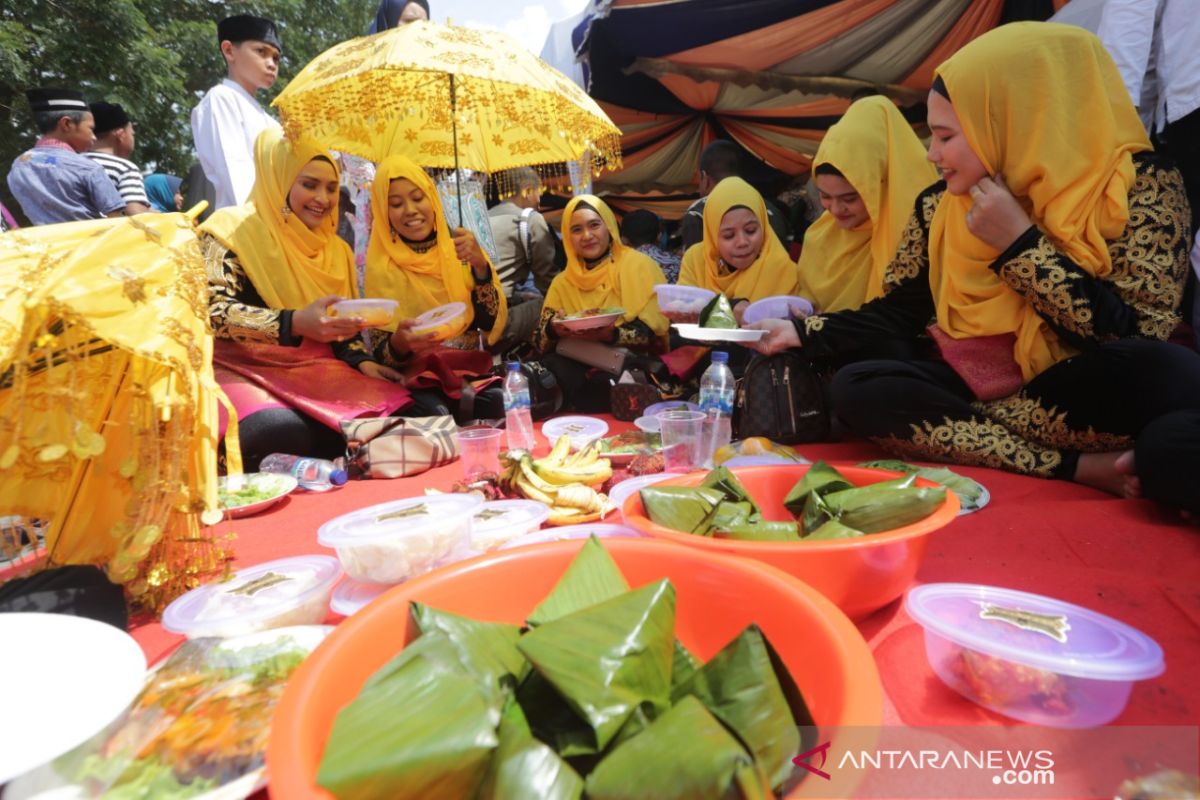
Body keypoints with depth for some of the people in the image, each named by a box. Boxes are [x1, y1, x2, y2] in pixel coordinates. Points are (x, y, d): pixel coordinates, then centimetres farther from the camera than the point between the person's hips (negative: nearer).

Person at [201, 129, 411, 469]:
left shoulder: (335, 249, 17)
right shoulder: (233, 229, -3)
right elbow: (214, 312, -15)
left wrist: (361, 361, -2)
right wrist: (295, 323, -31)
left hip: (317, 370, 5)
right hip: (243, 368, -5)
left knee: (398, 413, -23)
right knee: (283, 432, -39)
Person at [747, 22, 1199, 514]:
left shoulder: (1139, 185, -10)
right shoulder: (940, 206, 1)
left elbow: (1139, 340, -19)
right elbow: (897, 313, 10)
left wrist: (1019, 244, -19)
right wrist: (801, 331, 3)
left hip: (1091, 395, -5)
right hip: (981, 389, 6)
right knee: (856, 390, -23)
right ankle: (1081, 468, -23)